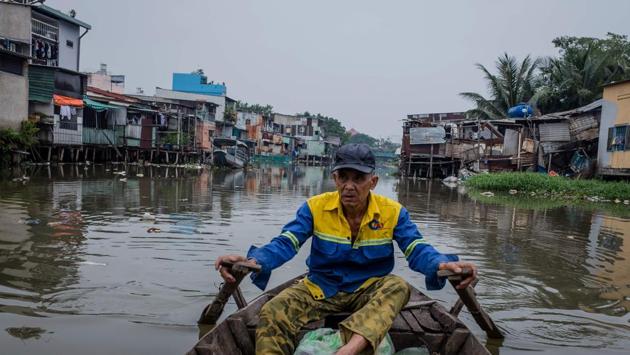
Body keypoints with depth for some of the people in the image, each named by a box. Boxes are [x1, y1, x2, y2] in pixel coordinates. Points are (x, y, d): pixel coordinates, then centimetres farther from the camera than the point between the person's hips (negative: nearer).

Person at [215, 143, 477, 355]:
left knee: (398, 287, -34)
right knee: (271, 314, -25)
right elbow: (285, 243, -16)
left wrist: (441, 264, -39)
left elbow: (416, 249, -14)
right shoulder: (315, 207, -7)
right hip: (320, 289, 1)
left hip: (369, 291, 0)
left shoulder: (393, 212, -7)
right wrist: (253, 260, -38)